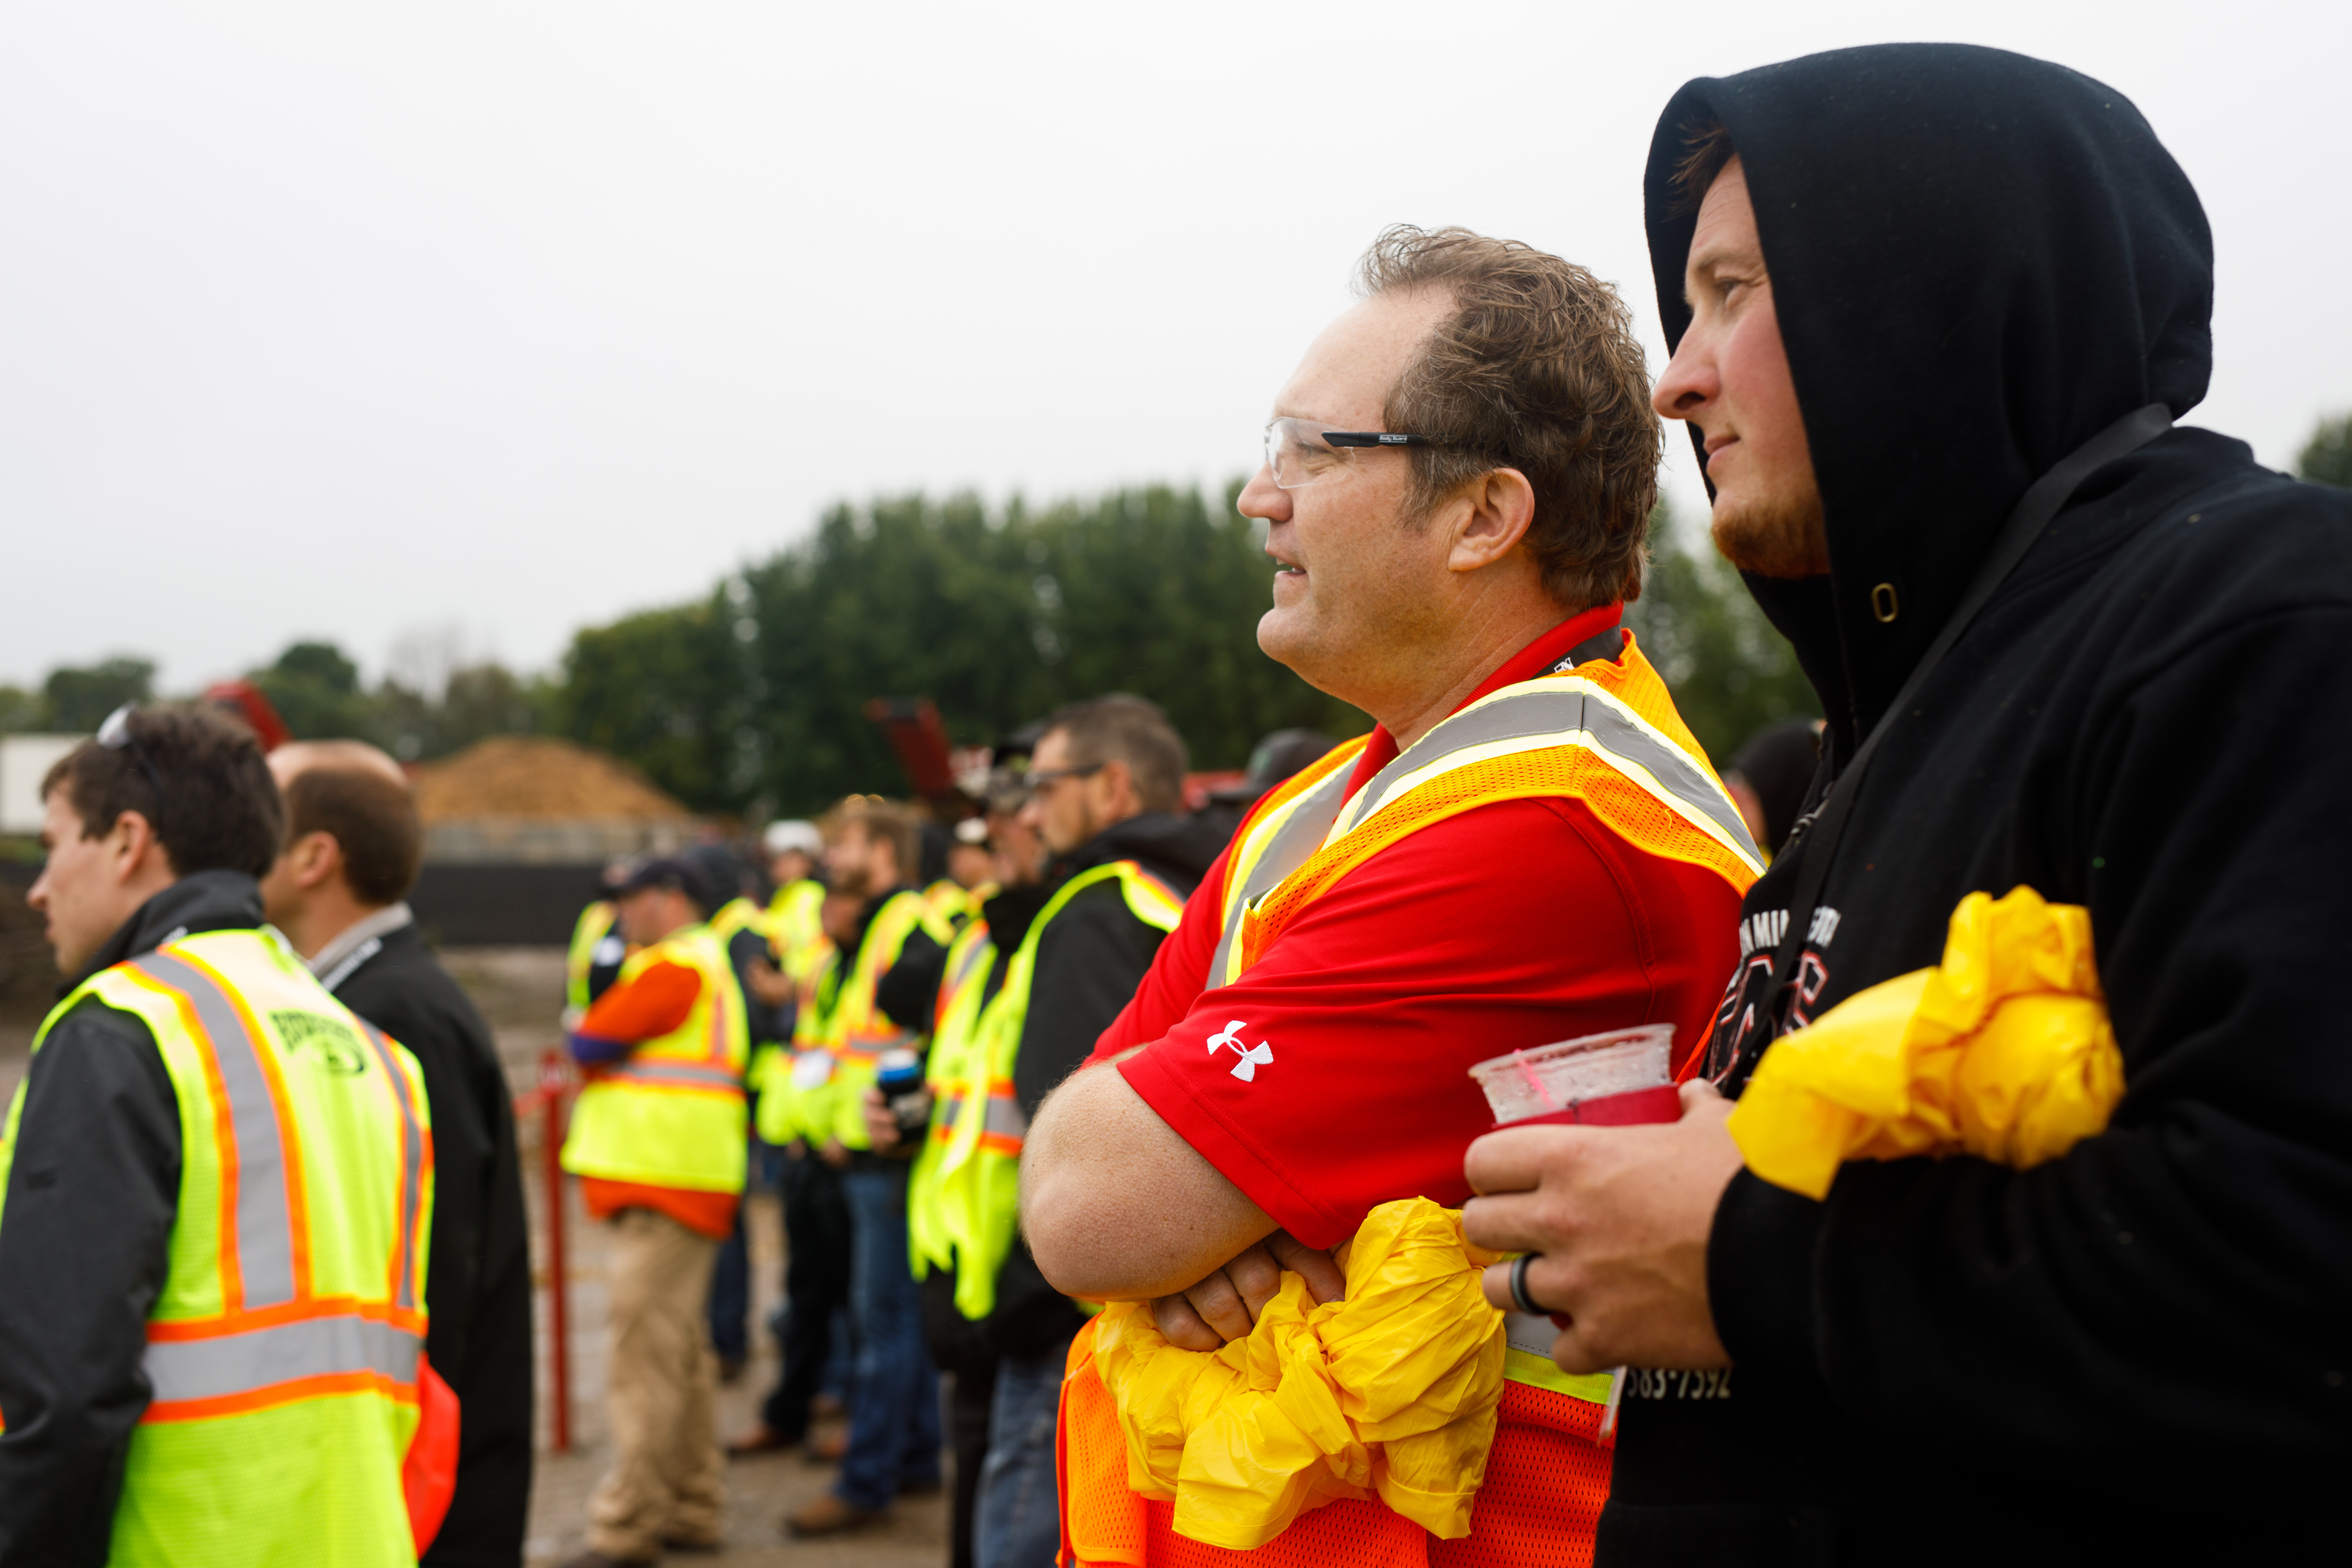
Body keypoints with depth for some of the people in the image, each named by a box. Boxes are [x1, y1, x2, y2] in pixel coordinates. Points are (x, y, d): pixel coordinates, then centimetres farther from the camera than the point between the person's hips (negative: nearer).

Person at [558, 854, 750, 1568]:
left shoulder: (675, 967, -13)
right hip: (682, 1186, 11)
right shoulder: (709, 964, 22)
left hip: (664, 1188, -11)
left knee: (645, 1359, -9)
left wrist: (593, 1010, 6)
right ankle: (691, 1510, 23)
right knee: (681, 1354, 16)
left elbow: (590, 1041, -14)